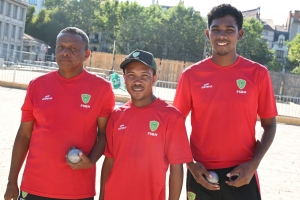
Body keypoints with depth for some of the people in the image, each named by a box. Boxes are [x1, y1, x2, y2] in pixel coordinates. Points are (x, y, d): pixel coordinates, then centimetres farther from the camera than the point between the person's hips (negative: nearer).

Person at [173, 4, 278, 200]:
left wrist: (253, 164, -9)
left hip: (242, 173, -1)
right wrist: (190, 164, -5)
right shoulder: (191, 75, -1)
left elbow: (269, 125, 3)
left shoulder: (258, 74, -2)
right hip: (202, 174, 1)